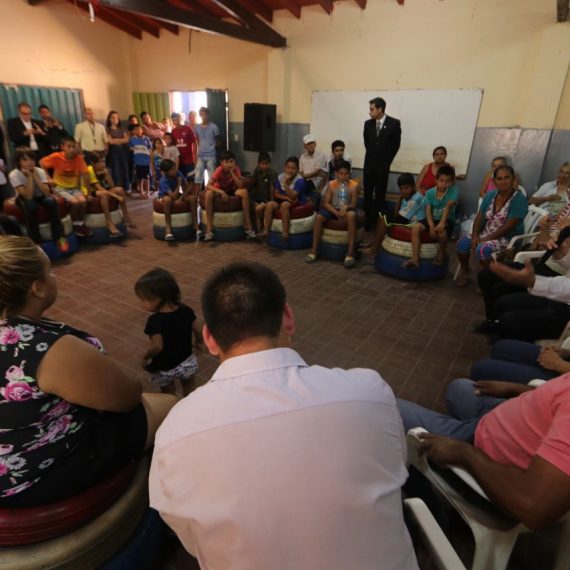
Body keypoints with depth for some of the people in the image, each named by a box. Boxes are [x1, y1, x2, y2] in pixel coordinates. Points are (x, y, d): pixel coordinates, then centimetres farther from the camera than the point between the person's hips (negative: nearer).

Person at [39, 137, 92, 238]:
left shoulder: (79, 158, -11)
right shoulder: (56, 156, -14)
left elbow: (85, 174, -9)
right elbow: (42, 163, 0)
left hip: (74, 187, 2)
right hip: (60, 187, -2)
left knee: (83, 201, -26)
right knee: (75, 202, -27)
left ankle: (81, 224, -4)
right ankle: (75, 225, -5)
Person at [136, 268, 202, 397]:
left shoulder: (155, 321, -29)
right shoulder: (186, 310, -14)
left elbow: (157, 346, -33)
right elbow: (199, 331, -7)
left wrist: (145, 356, -14)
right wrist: (198, 343, 13)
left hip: (165, 368, -4)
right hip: (188, 362, 5)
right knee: (187, 387, 34)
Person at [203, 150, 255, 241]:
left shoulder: (236, 169, -16)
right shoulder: (219, 170, -23)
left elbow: (241, 186, -24)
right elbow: (208, 186, -30)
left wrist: (232, 173, -30)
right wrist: (221, 192, -43)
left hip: (231, 191, 2)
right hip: (219, 191, -2)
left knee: (244, 191, -28)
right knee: (209, 193, -36)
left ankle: (248, 225, -23)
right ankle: (209, 228, -32)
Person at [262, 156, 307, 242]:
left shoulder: (300, 180, -16)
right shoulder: (280, 177, 0)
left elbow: (292, 197, -26)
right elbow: (276, 194, 2)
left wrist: (285, 183, -33)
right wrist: (287, 198, -14)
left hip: (298, 203, -5)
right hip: (283, 201, 5)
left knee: (284, 204, -36)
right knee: (270, 204, -23)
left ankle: (285, 233, -34)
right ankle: (266, 231, -22)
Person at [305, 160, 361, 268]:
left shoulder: (354, 185, -4)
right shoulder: (331, 184, -1)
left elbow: (353, 204, -6)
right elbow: (326, 203, -5)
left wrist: (346, 207, -29)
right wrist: (336, 213, -20)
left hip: (347, 210, -2)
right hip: (333, 210, 2)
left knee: (352, 215, -37)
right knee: (319, 217, -27)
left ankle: (350, 253, -37)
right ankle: (314, 250, -18)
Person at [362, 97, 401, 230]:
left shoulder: (394, 123, -5)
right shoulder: (368, 123, 5)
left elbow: (395, 144, -1)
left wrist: (386, 161, 0)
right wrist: (372, 157, 11)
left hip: (383, 165, -3)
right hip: (369, 164, 3)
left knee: (380, 195, 1)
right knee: (367, 194, 2)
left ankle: (377, 223, 6)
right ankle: (366, 221, 9)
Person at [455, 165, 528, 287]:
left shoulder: (519, 199, -15)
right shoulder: (490, 195, 4)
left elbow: (508, 227, -20)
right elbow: (479, 217, 2)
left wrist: (486, 239, -21)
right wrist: (475, 235, -14)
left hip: (507, 238, -6)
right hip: (486, 234, 6)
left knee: (482, 249, -33)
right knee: (461, 243, -18)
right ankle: (464, 270, 9)